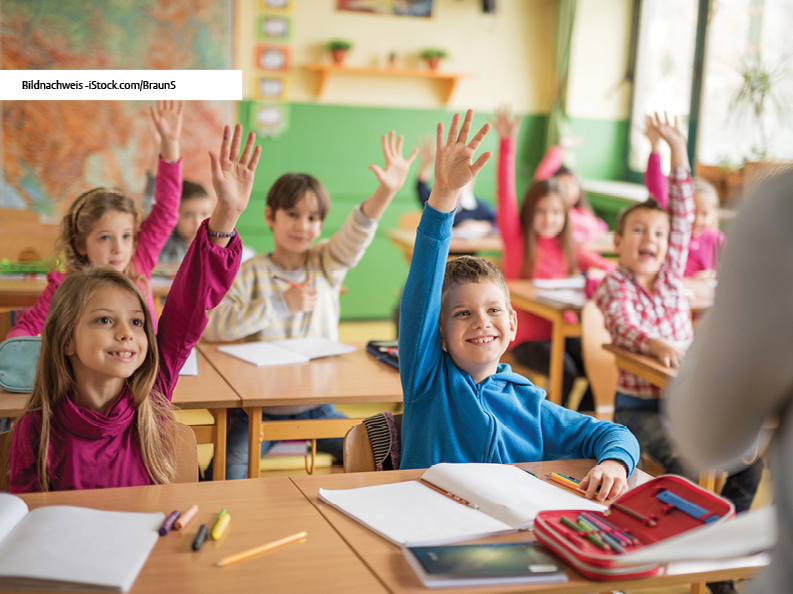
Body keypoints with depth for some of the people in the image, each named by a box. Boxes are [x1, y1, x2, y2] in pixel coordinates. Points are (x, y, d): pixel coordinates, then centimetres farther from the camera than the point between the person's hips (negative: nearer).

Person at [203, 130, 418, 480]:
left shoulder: (326, 265, 4)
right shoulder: (251, 273, -5)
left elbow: (357, 233, -16)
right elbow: (210, 325, -18)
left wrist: (387, 191, -36)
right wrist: (282, 304, -20)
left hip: (317, 406, 3)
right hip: (260, 407, -3)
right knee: (229, 471, -22)